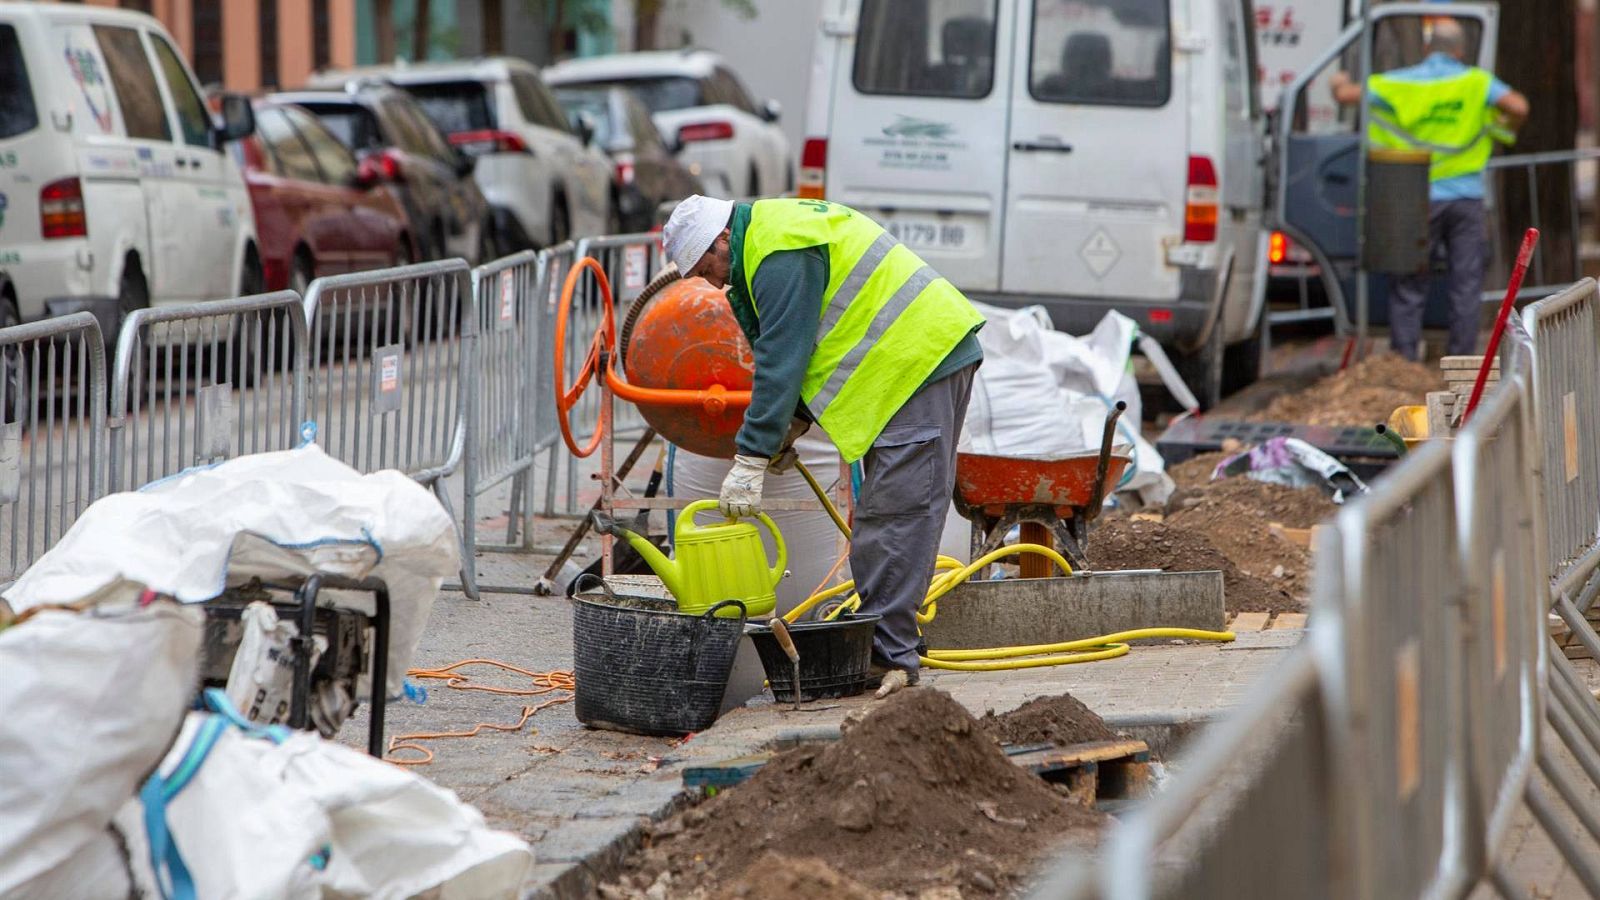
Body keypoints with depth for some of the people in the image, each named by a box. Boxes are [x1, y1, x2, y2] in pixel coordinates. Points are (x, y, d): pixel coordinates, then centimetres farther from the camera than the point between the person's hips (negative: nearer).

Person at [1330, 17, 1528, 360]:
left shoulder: (1399, 83, -1)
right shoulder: (1476, 82, -1)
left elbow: (1346, 95, -3)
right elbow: (1518, 107, -12)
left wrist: (1341, 81, 21)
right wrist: (1505, 126, 11)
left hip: (1420, 199, 0)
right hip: (1466, 198, 0)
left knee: (1409, 287, 6)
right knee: (1465, 286, 6)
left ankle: (1405, 361, 3)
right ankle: (1460, 361, 5)